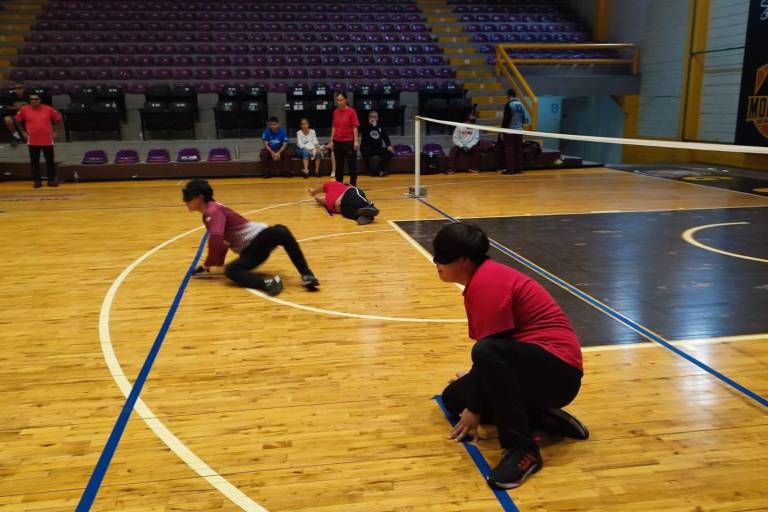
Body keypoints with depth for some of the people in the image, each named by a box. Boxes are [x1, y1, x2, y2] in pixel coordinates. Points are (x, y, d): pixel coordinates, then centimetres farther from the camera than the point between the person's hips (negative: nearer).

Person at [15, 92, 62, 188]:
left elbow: (58, 118, 9)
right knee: (34, 162, 5)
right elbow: (18, 120, 14)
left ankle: (52, 180, 15)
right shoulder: (24, 110, -1)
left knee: (50, 161, 6)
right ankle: (37, 181, 14)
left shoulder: (48, 109, -3)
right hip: (33, 141, 1)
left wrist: (56, 131, 5)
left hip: (47, 140, 0)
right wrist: (23, 132, 9)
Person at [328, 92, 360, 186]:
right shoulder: (335, 112, 7)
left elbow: (355, 127, -8)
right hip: (337, 142, 5)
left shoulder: (351, 111, -6)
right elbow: (334, 127, 11)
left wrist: (356, 141, -14)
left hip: (349, 142, -5)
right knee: (339, 165, 11)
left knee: (352, 165, 1)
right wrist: (331, 141, 7)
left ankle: (353, 186, 8)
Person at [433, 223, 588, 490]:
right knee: (454, 398, 11)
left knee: (488, 353, -38)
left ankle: (522, 449, -23)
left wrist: (475, 409, -13)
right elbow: (488, 343, 22)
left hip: (557, 370, -11)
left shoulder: (489, 282, -19)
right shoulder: (481, 280, 12)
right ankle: (542, 417, 11)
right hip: (529, 366, 11)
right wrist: (474, 380, 28)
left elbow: (489, 348, -21)